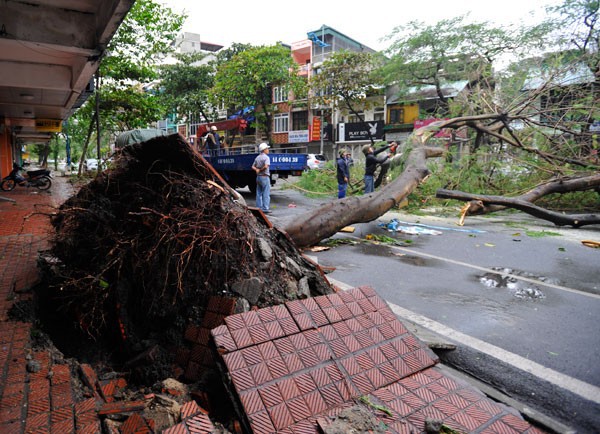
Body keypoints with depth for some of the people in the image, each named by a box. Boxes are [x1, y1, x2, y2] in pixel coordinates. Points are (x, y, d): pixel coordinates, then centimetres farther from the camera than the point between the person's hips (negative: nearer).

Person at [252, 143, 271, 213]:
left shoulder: (257, 157, 14)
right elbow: (266, 166, -25)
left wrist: (257, 169, -1)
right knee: (266, 194, -4)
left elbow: (253, 167, 15)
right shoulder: (266, 157, -11)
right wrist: (260, 170, -11)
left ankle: (259, 208, 13)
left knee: (259, 193, 10)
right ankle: (265, 208, -5)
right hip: (265, 177, -8)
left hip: (258, 177, 8)